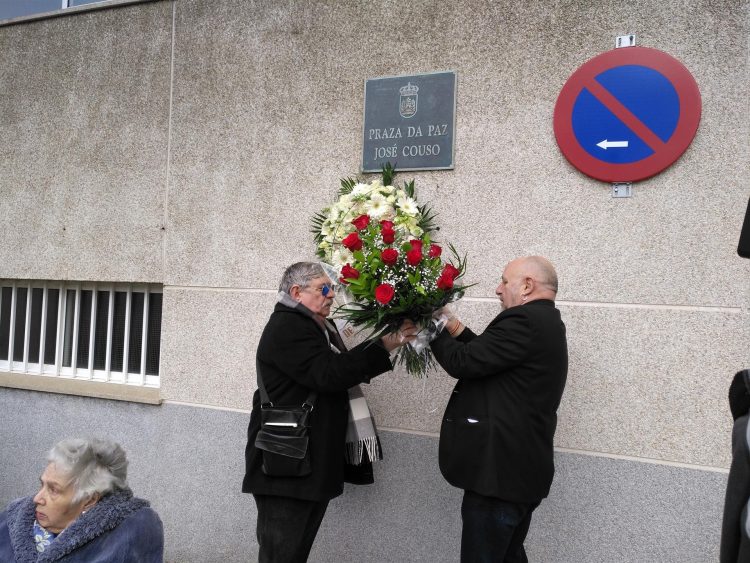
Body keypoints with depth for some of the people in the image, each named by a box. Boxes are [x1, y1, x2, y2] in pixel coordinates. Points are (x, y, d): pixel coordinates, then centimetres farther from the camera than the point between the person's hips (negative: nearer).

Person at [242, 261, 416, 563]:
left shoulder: (320, 327, 15)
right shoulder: (286, 328, -16)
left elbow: (341, 369, 15)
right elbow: (330, 374, -26)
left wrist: (386, 344, 3)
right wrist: (384, 346, -24)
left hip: (314, 463, 9)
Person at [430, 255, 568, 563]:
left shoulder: (525, 321, -19)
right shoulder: (546, 323, 13)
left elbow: (464, 363, -19)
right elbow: (487, 354, 15)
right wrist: (456, 329, 9)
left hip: (501, 470, -10)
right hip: (521, 469, 10)